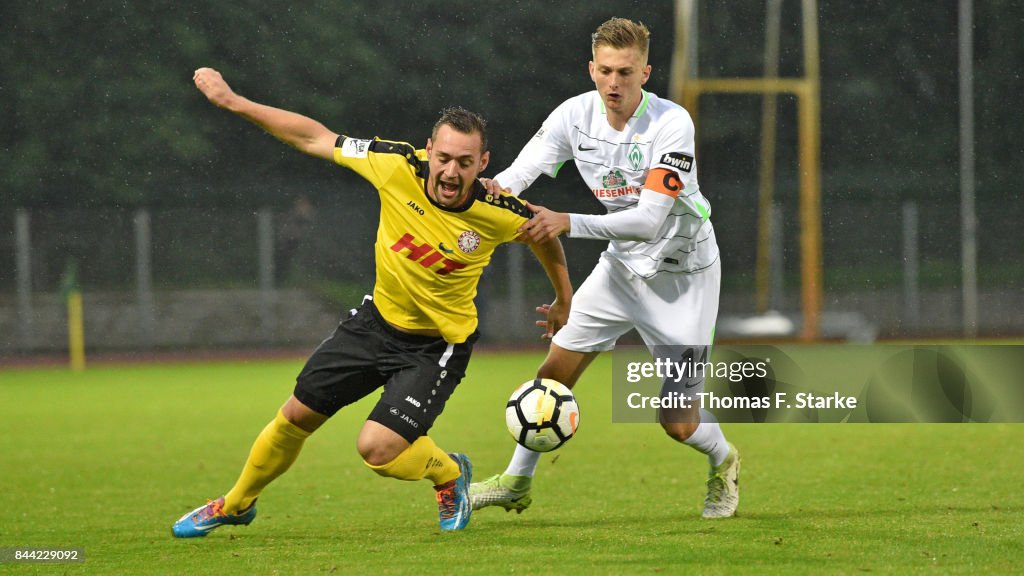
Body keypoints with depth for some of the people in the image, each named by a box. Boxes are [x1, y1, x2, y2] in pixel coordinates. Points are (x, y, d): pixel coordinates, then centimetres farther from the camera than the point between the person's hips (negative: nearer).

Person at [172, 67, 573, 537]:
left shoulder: (498, 212, -24)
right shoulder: (398, 167, -22)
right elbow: (315, 138, -11)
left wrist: (564, 300, 12)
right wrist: (233, 102, -13)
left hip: (439, 344, -4)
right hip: (379, 318, 4)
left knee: (377, 448, -20)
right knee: (296, 415, 11)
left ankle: (449, 472, 14)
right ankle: (236, 505, 37)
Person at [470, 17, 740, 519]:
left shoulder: (672, 123, -27)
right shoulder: (575, 115, -11)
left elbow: (650, 219, -34)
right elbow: (521, 172, -20)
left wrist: (568, 223, -44)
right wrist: (492, 187, -45)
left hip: (683, 274, -5)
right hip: (622, 265, 5)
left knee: (677, 422, -4)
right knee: (555, 371, -2)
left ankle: (723, 463, 30)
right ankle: (517, 482, 17)